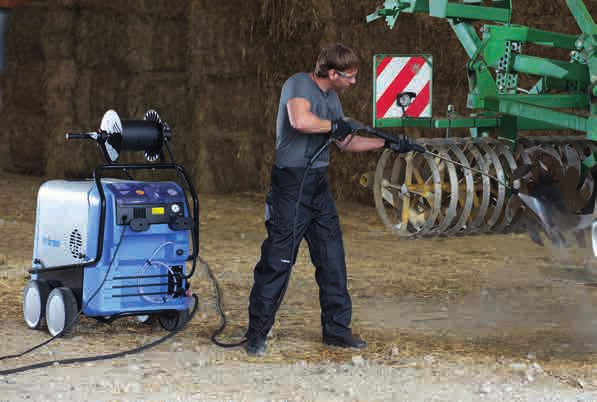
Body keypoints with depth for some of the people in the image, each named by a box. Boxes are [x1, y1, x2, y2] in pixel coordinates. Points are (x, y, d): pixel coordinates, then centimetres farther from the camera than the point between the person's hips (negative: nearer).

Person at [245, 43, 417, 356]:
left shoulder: (331, 98, 15)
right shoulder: (299, 84, -12)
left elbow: (346, 143, 23)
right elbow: (300, 120, -32)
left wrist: (387, 143, 18)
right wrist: (334, 125, -16)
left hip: (318, 184, 9)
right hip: (291, 182, -9)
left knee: (332, 258, 9)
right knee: (277, 261, -5)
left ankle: (336, 329, 19)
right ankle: (256, 334, 3)